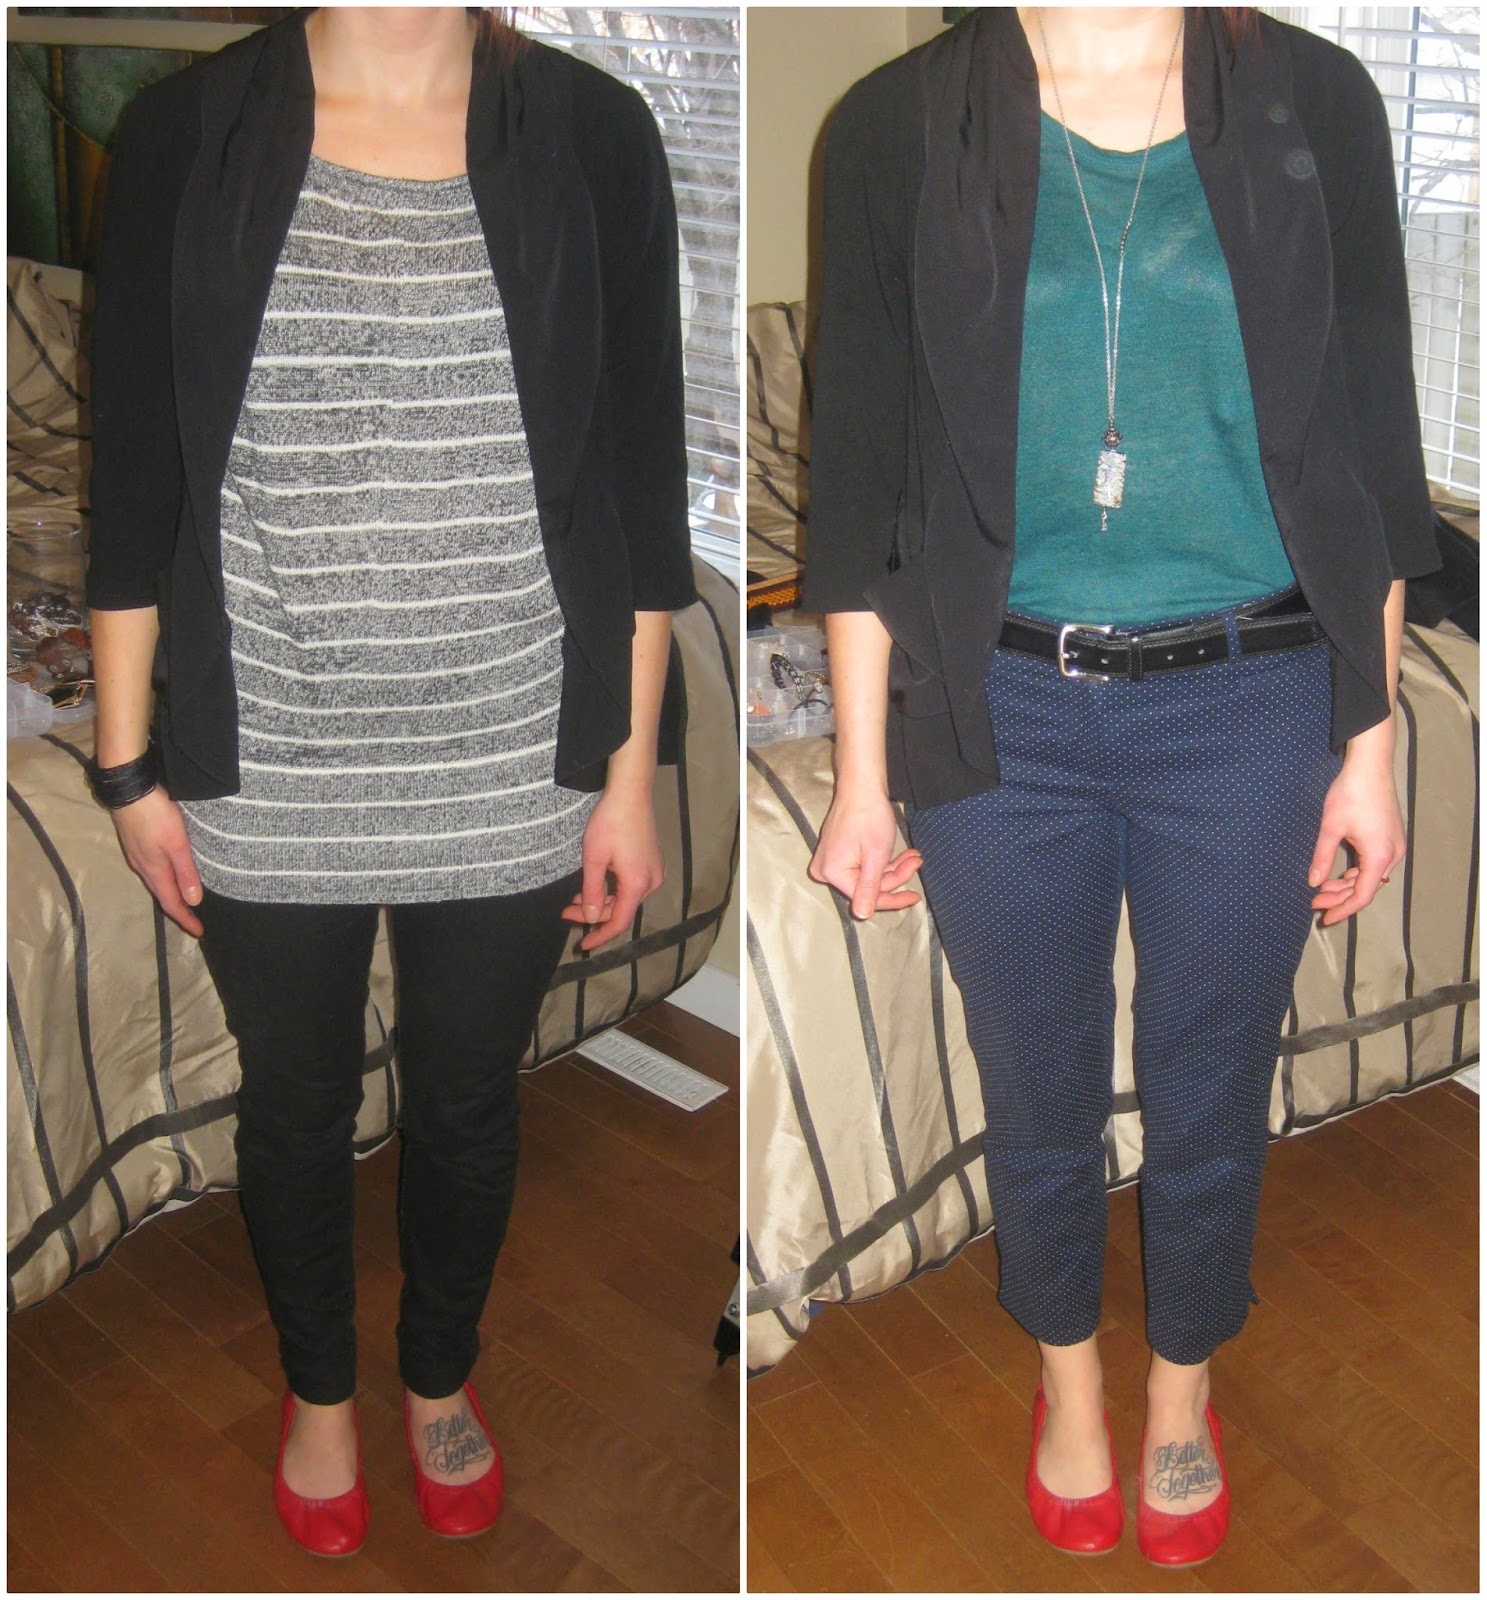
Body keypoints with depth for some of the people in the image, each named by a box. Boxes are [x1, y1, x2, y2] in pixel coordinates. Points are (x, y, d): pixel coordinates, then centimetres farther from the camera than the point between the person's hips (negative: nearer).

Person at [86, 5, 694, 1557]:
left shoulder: (591, 132, -6)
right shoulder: (185, 132, -6)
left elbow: (644, 479, -3)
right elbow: (134, 476, -1)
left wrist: (631, 771, -2)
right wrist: (131, 766, 0)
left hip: (510, 775, 0)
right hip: (263, 778, 0)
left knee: (468, 1097, 20)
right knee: (294, 1101, 20)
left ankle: (441, 1378, 49)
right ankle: (318, 1388, 49)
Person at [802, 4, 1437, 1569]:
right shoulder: (900, 129, -4)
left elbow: (1373, 441, 2)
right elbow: (860, 473, -1)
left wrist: (1370, 742, 2)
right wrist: (862, 771, 0)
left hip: (1251, 708, 1)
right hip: (1000, 719, 0)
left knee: (1212, 1103, 17)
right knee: (1040, 1101, 18)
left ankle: (1181, 1397, 46)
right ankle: (1068, 1384, 47)